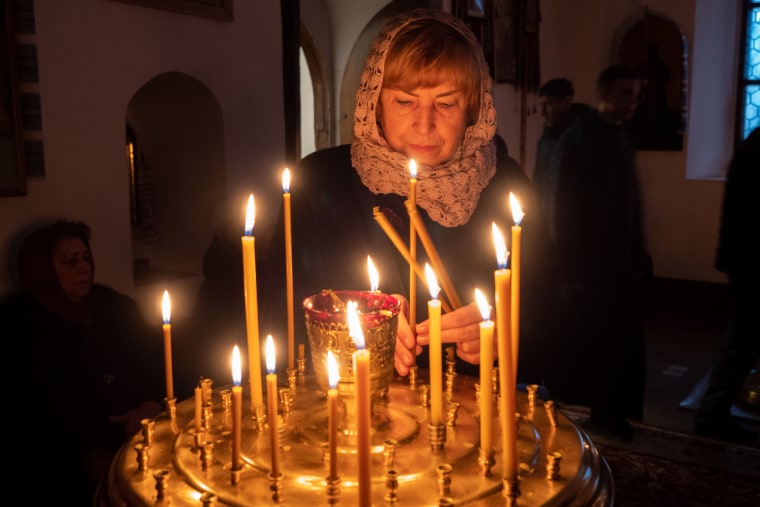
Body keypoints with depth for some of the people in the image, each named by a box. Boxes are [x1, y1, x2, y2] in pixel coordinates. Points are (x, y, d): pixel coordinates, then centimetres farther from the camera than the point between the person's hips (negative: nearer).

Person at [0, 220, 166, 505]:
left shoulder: (112, 305, 15)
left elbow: (154, 354, 10)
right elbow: (31, 414, -6)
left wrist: (151, 404, -11)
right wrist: (87, 460, -17)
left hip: (135, 435, 5)